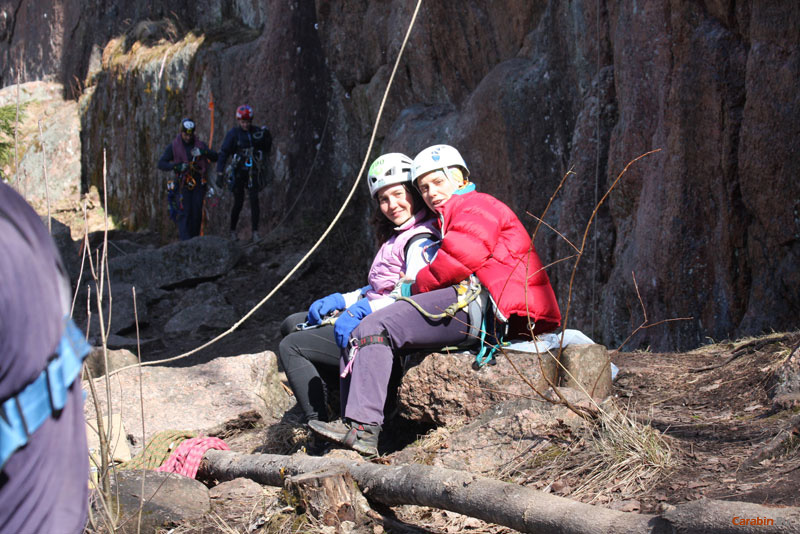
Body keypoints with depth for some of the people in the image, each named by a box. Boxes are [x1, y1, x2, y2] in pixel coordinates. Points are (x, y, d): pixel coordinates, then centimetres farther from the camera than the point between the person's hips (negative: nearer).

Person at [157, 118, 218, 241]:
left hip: (198, 184, 3)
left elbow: (215, 157, -1)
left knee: (197, 214, 1)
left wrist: (204, 152, -21)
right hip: (182, 184, -3)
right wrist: (177, 166, -23)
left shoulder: (200, 145, 8)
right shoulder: (173, 146, 0)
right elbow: (161, 164, -6)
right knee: (184, 213, -10)